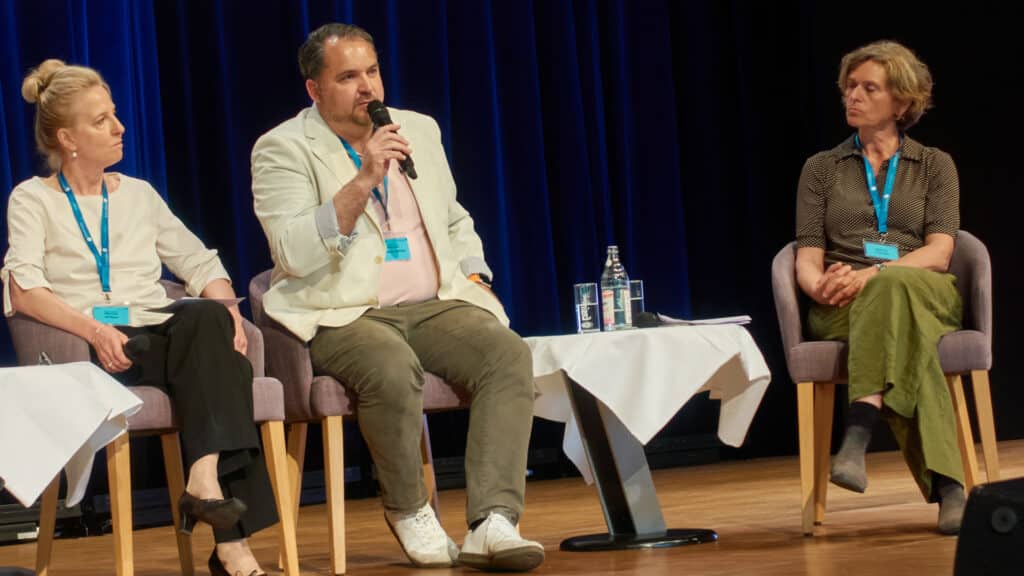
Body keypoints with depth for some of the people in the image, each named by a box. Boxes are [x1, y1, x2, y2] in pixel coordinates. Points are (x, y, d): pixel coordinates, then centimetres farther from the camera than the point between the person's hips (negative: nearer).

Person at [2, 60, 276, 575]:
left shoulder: (138, 194, 22)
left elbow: (199, 262, 15)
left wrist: (227, 312, -8)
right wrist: (92, 329, -24)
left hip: (166, 338, 4)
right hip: (91, 351, -4)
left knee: (207, 317, -31)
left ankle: (206, 481, -42)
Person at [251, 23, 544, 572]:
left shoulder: (420, 130, 16)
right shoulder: (283, 149, -2)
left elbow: (455, 221, 29)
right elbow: (295, 254, -16)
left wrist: (474, 277, 9)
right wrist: (363, 181, -21)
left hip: (435, 305, 5)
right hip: (341, 315, -5)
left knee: (509, 354, -25)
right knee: (393, 368, -37)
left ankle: (492, 522, -31)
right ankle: (407, 508, -10)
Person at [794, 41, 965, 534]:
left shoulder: (934, 166, 14)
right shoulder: (821, 169, 18)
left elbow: (938, 252, -2)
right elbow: (808, 258, 6)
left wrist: (872, 274, -21)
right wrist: (821, 284, -21)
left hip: (925, 293, 0)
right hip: (841, 308, 0)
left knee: (890, 288, -42)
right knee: (903, 328, -40)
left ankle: (859, 433, -56)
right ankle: (945, 484, -51)